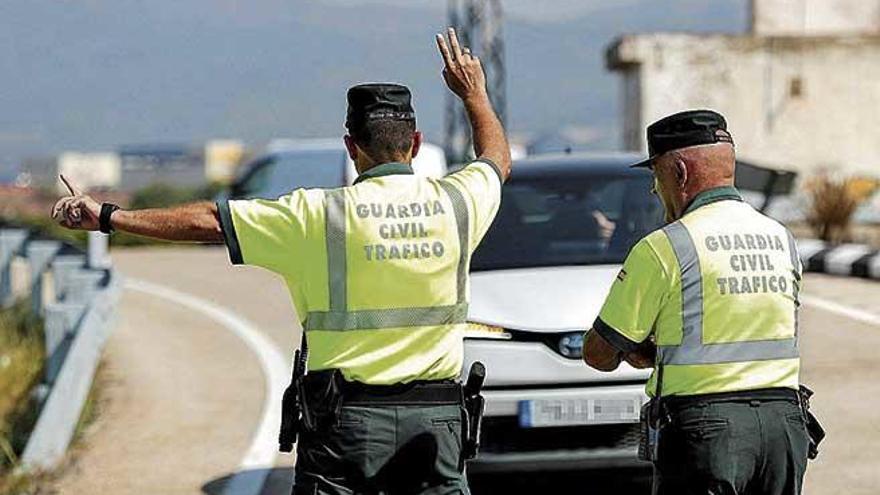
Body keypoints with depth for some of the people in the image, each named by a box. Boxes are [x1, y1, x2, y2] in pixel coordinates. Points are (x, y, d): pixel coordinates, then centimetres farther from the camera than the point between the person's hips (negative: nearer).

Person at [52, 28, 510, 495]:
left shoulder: (320, 214, -7)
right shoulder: (455, 202, 1)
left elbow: (208, 221, -3)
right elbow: (497, 158, 25)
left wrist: (109, 217, 4)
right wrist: (474, 93, 41)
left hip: (346, 418, -2)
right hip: (436, 420, 2)